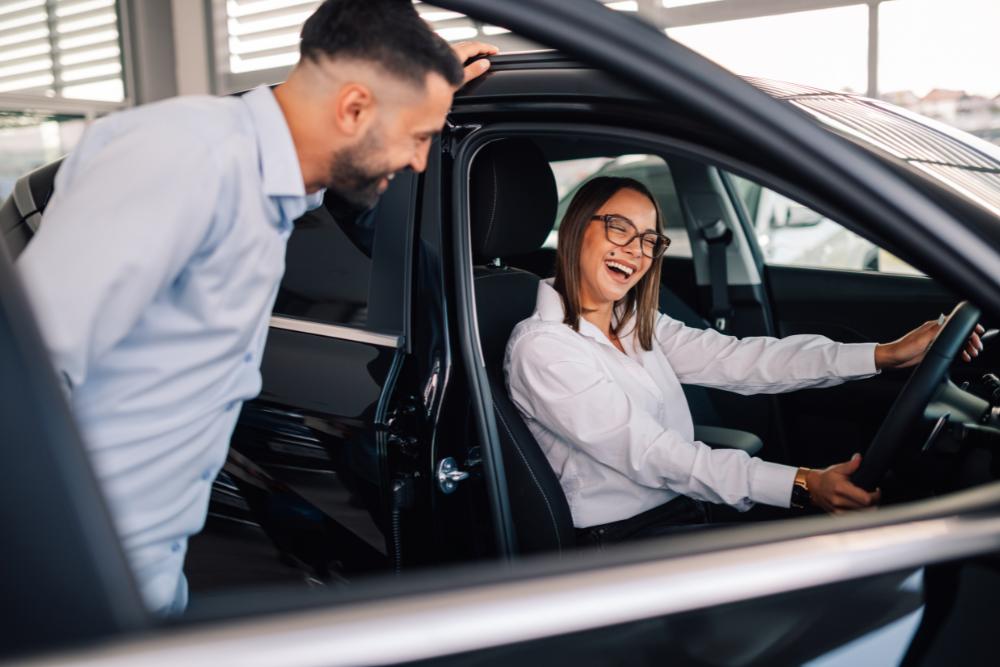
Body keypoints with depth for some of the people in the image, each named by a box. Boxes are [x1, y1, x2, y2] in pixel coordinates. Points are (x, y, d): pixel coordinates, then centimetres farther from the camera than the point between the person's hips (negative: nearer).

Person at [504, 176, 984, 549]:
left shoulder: (638, 327, 10)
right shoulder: (540, 349, -15)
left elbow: (737, 361, -3)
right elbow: (651, 454, -22)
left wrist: (886, 354, -12)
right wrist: (801, 485, -28)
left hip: (686, 515, 7)